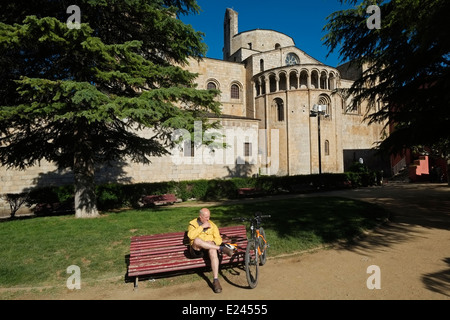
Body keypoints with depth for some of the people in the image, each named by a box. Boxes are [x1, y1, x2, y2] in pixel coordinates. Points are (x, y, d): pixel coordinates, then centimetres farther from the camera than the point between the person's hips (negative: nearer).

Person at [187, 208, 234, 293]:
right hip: (197, 250, -1)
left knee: (213, 250, -37)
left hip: (209, 248, 2)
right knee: (197, 240, -36)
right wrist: (202, 226, -15)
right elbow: (190, 235, -13)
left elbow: (218, 239, 9)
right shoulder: (193, 224, 9)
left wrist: (212, 243, -12)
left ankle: (216, 280, -36)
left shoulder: (212, 225, 16)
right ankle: (221, 248, -31)